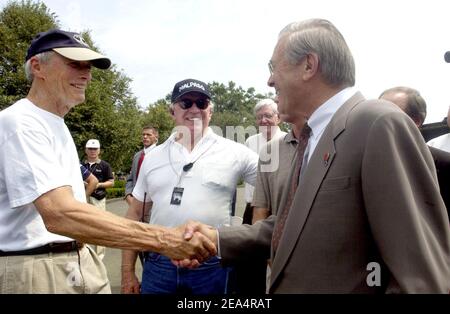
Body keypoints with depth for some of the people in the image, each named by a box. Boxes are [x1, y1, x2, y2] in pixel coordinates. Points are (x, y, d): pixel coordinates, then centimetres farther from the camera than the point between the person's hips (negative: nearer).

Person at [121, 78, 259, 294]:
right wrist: (127, 272, 8)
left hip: (212, 267, -2)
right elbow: (135, 214, 10)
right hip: (158, 265, 2)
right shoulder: (153, 157, 6)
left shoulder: (234, 153, -3)